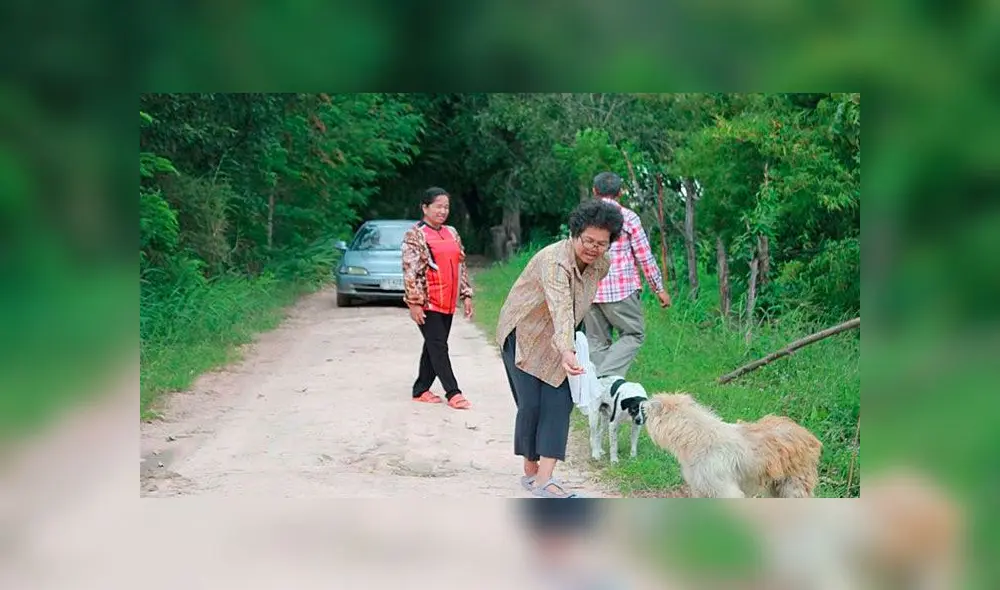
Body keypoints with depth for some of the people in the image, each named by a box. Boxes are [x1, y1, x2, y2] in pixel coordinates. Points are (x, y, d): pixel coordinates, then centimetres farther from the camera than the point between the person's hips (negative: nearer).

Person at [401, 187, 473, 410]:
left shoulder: (452, 233, 13)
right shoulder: (415, 235, -7)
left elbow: (461, 265, 17)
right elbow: (410, 271, -12)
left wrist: (466, 295, 12)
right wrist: (414, 302, -17)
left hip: (448, 302, 7)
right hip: (427, 302, -7)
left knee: (434, 347, 11)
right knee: (438, 347, -7)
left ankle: (421, 390, 20)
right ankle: (453, 393, -6)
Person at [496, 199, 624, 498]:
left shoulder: (601, 264, -9)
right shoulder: (555, 261, -33)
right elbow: (560, 309, -48)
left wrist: (567, 346, 13)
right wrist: (567, 352, -61)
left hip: (556, 340, 6)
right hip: (523, 333, -6)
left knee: (559, 402, -7)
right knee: (531, 403, -8)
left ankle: (545, 479, -10)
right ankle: (530, 471, 12)